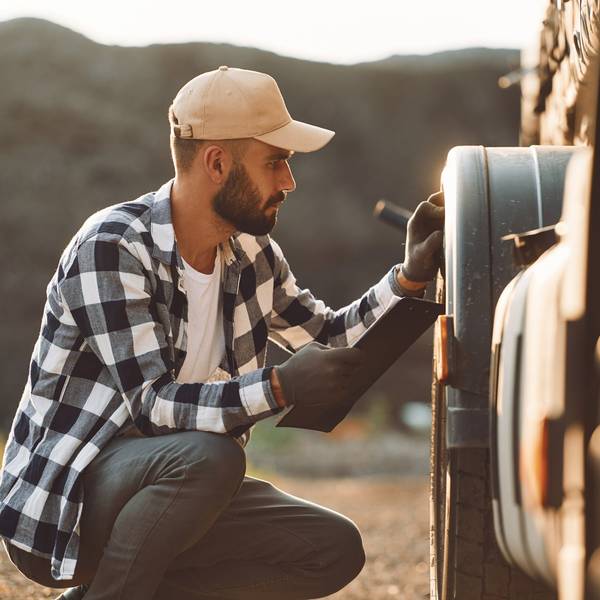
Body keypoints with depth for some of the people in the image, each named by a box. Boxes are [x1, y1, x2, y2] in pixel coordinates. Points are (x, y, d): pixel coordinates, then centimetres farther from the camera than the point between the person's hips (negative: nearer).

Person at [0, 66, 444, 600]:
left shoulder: (251, 253, 4)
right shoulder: (112, 248, -21)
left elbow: (328, 339, 15)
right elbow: (150, 403, -29)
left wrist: (409, 277, -1)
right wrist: (280, 387, -40)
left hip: (173, 479, 9)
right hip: (57, 507, -8)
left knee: (335, 550, -4)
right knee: (207, 455, -35)